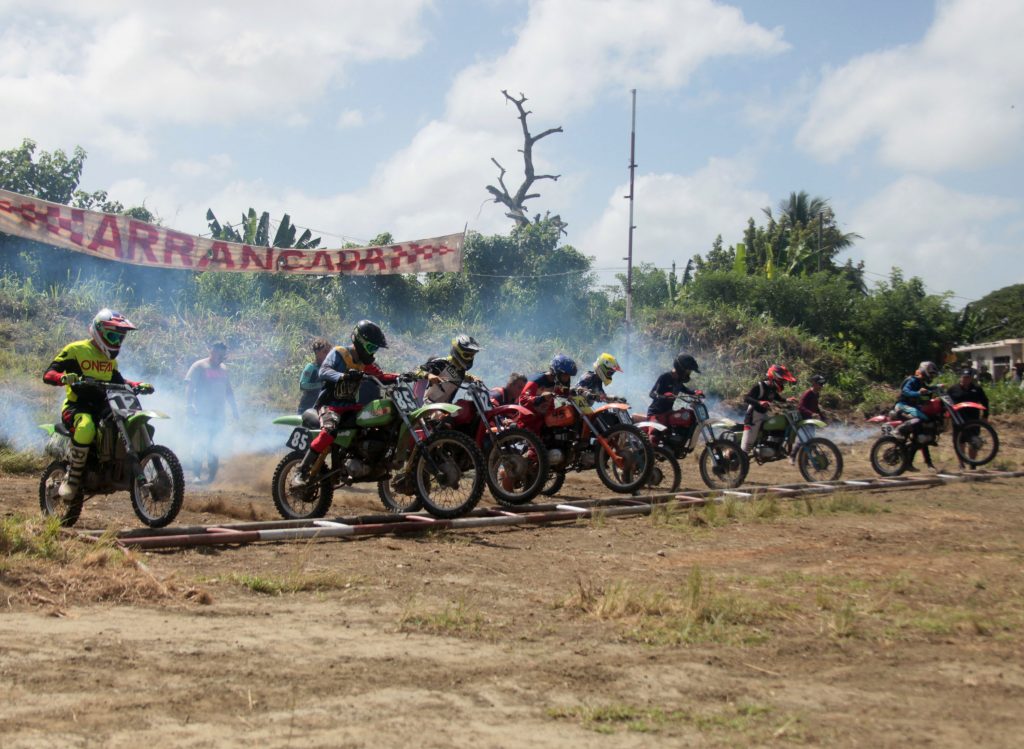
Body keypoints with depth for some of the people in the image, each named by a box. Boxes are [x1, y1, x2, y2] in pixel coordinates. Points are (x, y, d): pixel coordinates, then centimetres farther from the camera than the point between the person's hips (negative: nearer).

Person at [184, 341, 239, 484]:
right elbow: (189, 385, -11)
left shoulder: (223, 369, 17)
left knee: (213, 445, 7)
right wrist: (189, 405, -22)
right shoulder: (199, 366, -3)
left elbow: (228, 391, 26)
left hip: (218, 414, 6)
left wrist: (234, 408, 23)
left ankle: (212, 475, 13)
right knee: (200, 443, -9)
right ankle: (197, 475, -7)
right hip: (202, 414, -6)